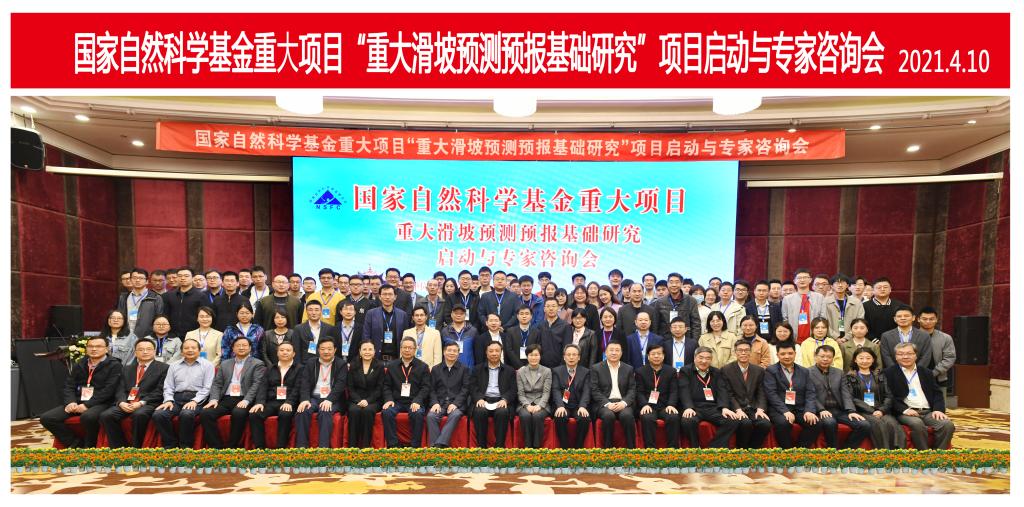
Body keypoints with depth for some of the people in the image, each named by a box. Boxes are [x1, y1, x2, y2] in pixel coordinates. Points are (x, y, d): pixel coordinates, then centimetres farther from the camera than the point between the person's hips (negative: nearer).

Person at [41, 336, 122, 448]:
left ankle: (89, 447, -12)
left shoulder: (114, 365, -4)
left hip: (101, 403, -7)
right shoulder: (79, 364, 16)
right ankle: (76, 443, -3)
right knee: (46, 418, -11)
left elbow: (108, 390, -12)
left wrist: (87, 405, -19)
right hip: (77, 402, 7)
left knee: (88, 417, -38)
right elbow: (68, 386, 10)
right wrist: (71, 402, -10)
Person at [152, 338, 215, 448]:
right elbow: (168, 387, 14)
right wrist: (169, 400, -6)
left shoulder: (207, 365, 7)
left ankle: (185, 446, -15)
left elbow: (206, 388, -1)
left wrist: (194, 401, -15)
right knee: (158, 414, -24)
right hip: (177, 399, 4)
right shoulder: (174, 366, 20)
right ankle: (171, 445, -8)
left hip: (196, 399, -4)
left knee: (186, 414, -36)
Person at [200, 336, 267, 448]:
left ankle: (231, 447, -19)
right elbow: (216, 384, 14)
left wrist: (246, 400, -19)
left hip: (244, 400, -4)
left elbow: (257, 384, -5)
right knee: (205, 413, -21)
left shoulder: (258, 364, 6)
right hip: (226, 399, 5)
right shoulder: (225, 364, 21)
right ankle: (218, 447, -14)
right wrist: (214, 399, -5)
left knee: (238, 413, -36)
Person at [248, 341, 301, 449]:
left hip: (288, 403, -4)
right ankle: (260, 448, -21)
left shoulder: (299, 368, 10)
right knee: (254, 414, -26)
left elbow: (297, 388, -3)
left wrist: (288, 402, -20)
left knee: (285, 415, -37)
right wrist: (260, 402, -8)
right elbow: (264, 387, 11)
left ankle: (280, 449, -31)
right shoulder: (270, 367, 22)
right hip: (271, 402, 4)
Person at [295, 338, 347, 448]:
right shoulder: (310, 363, 14)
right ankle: (301, 446, -24)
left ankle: (323, 447, -38)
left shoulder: (341, 364, 5)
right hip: (313, 398, 3)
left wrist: (329, 400, -23)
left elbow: (340, 385, -8)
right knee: (302, 411, -28)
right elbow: (305, 383, 2)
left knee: (325, 412, -34)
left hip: (332, 400, -3)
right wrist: (305, 399, -16)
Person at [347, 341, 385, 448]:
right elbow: (350, 387, 4)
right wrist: (358, 400, -13)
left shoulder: (380, 366, 5)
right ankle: (352, 446, -25)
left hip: (373, 400, -1)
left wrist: (368, 400, -15)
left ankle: (365, 446, -27)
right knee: (354, 411, -32)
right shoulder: (353, 365, 10)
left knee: (367, 411, -33)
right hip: (356, 400, 1)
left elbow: (379, 388, 0)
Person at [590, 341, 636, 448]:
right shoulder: (596, 368, 8)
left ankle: (631, 449, -21)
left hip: (622, 403, 2)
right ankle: (608, 448, -21)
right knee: (608, 415, -34)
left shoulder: (629, 369, 15)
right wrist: (607, 404, -14)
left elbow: (632, 390, 8)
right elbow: (594, 391, 0)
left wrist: (624, 402, -12)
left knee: (627, 415, -31)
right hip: (604, 403, -1)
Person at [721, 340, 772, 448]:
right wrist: (738, 410, -18)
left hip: (754, 409, 3)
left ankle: (753, 449, -3)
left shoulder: (759, 370, 13)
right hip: (736, 409, -3)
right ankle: (741, 450, -8)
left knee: (766, 424, -26)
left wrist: (760, 409, -10)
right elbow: (728, 394, -4)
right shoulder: (726, 370, 2)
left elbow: (761, 393, 8)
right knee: (746, 423, -32)